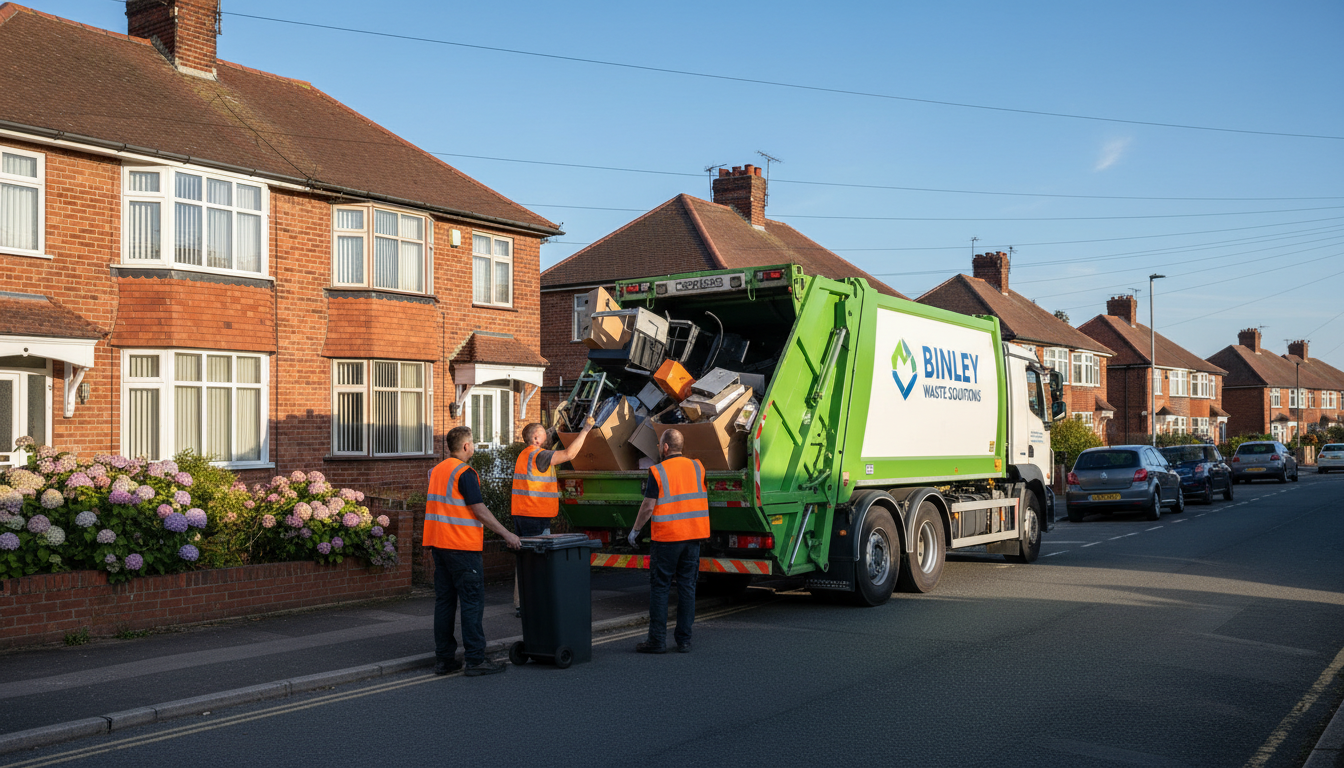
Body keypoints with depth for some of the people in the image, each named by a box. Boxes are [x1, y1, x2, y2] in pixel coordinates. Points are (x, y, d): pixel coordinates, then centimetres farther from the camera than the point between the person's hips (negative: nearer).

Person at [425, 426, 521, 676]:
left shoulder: (437, 470, 15)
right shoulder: (464, 473, -12)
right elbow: (479, 510, -16)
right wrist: (506, 534, -11)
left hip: (438, 543, 9)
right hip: (461, 546, -9)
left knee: (444, 600, 10)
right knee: (472, 601, -4)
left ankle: (443, 658, 12)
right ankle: (475, 659, -4)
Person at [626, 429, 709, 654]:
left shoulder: (658, 472, -9)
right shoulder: (697, 467, 5)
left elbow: (648, 506, -10)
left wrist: (635, 529, 2)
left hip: (666, 536, -4)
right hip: (694, 534, 5)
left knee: (659, 587, 3)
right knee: (687, 586, 8)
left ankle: (657, 640, 4)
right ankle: (684, 640, 9)